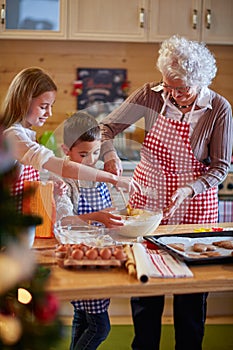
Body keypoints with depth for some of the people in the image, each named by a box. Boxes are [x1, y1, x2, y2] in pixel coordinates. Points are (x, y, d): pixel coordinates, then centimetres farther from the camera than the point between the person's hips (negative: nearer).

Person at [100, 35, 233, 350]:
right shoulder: (151, 95, -9)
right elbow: (107, 127, -3)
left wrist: (189, 189, -22)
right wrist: (110, 155, -23)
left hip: (194, 205, -1)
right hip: (147, 198, 2)